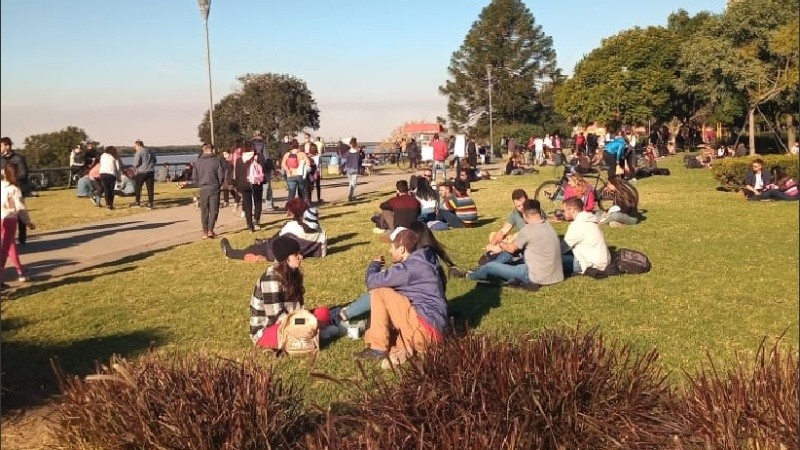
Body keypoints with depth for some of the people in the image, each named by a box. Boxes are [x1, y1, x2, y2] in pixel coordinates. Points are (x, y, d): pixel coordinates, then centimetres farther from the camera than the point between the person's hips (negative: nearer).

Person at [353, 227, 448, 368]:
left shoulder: (410, 267, -15)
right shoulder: (418, 262, 15)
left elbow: (372, 282, -14)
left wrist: (374, 265, 5)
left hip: (427, 329, -10)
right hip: (433, 329, 10)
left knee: (379, 292, -10)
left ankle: (378, 347, -5)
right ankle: (402, 348, -1)